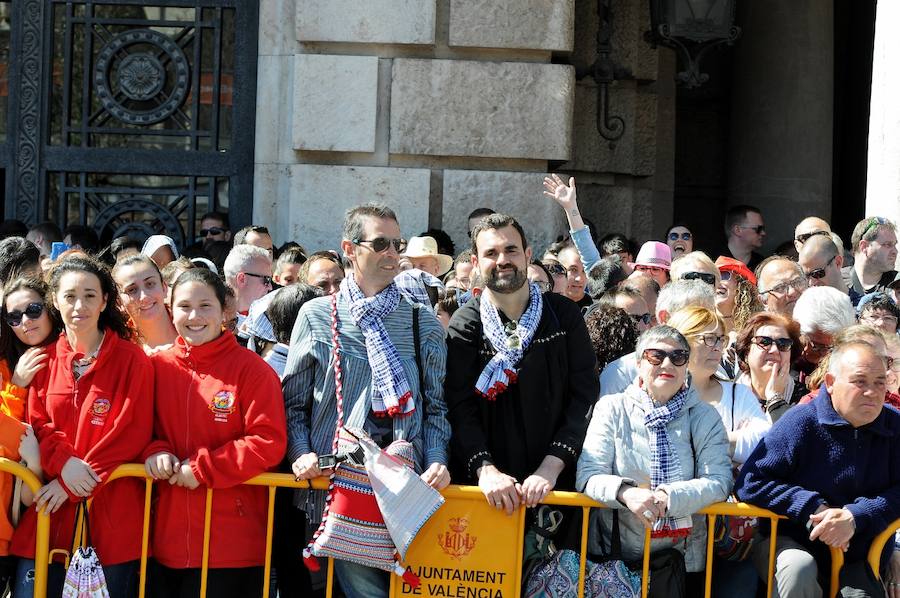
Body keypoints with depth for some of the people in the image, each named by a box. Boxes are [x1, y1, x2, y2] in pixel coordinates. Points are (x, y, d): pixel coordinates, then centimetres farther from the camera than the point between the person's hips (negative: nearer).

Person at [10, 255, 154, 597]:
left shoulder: (132, 360, -2)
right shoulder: (44, 360, 10)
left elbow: (134, 433, -7)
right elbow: (38, 424, 9)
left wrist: (72, 486, -13)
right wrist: (63, 462, -14)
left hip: (110, 516, -3)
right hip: (47, 514, 3)